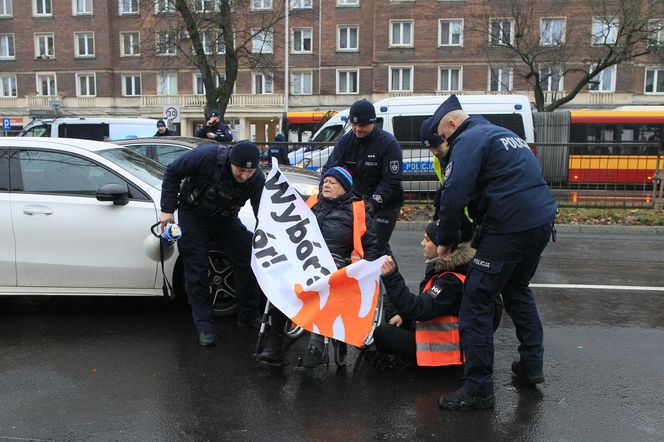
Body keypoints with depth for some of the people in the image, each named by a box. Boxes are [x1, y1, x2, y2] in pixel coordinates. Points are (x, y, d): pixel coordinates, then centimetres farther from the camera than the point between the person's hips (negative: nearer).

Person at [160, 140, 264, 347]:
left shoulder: (257, 180, -23)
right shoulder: (206, 156, -31)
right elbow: (172, 173, -16)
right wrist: (167, 209, -15)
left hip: (225, 220, 3)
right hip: (193, 216, -2)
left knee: (249, 261, -5)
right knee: (197, 271, -4)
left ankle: (248, 315, 14)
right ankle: (204, 325, 7)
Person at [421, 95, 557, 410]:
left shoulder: (469, 140, -4)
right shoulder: (505, 135, 24)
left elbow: (454, 194, -18)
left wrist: (445, 239, -4)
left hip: (510, 227, -10)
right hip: (542, 221, 10)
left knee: (476, 301, -3)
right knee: (517, 290, 27)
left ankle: (478, 389, -1)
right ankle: (532, 366, 35)